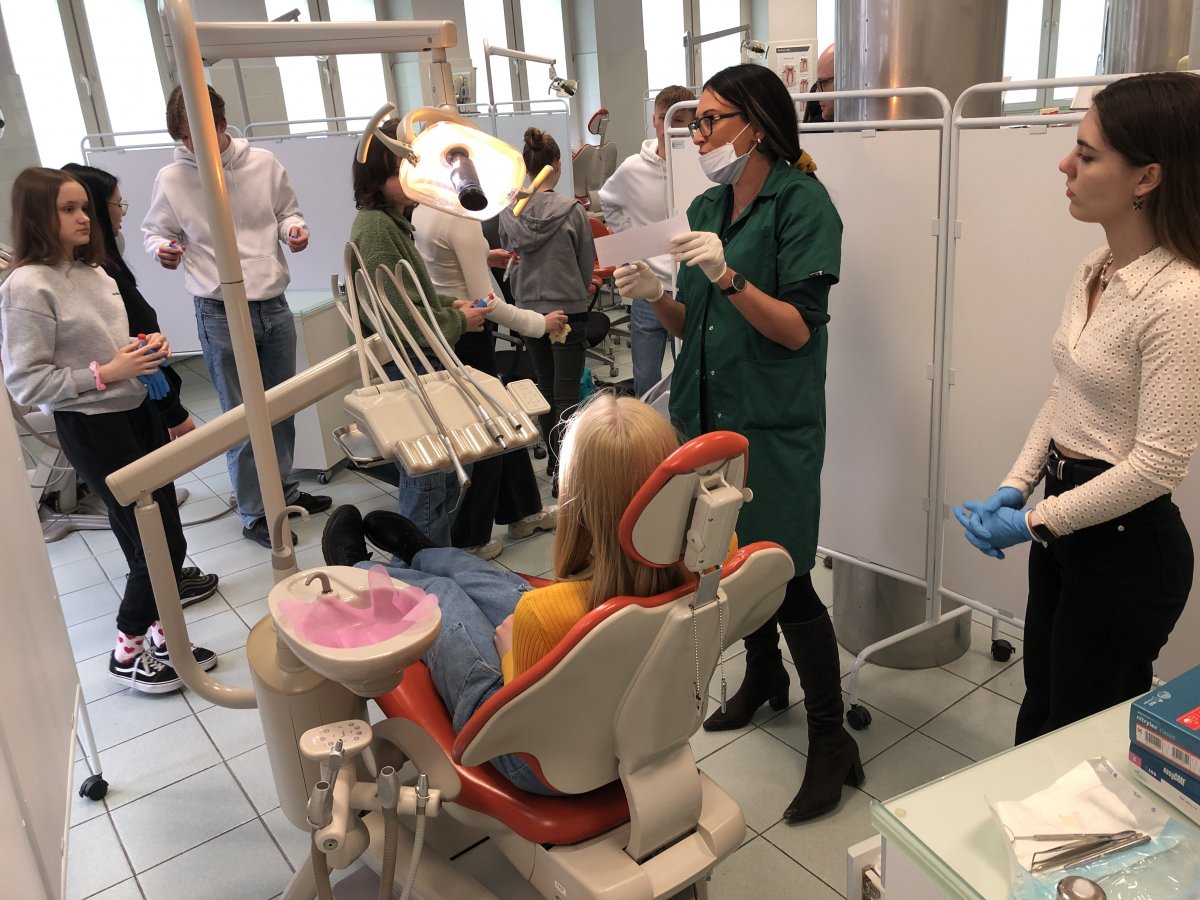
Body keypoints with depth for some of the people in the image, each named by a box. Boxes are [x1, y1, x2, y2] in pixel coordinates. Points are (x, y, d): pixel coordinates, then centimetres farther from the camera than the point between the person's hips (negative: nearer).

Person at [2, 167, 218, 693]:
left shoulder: (92, 271, 8)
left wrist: (147, 347, 1)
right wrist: (106, 373, -21)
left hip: (136, 410, 7)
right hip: (92, 429, -7)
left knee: (160, 539, 11)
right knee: (162, 545, -3)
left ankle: (162, 638, 28)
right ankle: (127, 653, 17)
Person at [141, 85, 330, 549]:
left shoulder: (262, 163, 0)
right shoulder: (171, 179, -5)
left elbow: (286, 210, 14)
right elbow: (154, 230, 7)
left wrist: (294, 228, -8)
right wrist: (162, 248, -15)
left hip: (273, 306, 4)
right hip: (221, 315, -3)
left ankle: (285, 490, 35)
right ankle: (254, 515, 15)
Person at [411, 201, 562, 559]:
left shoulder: (420, 210, 3)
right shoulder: (461, 219, -22)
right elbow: (485, 302, -21)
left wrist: (484, 256, 19)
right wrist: (540, 323, -10)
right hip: (466, 337, -9)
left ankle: (523, 511, 34)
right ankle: (468, 539, 19)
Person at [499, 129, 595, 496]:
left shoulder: (508, 213, -5)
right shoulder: (572, 211, -14)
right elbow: (587, 263, -3)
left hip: (528, 308, 4)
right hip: (568, 309, -4)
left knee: (546, 386, 18)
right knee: (566, 394, 0)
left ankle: (554, 458, 29)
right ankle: (564, 473, -1)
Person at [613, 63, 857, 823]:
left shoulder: (802, 202, -8)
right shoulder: (707, 208, 11)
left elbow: (797, 328, -14)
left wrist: (727, 276, -26)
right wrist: (655, 296, -6)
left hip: (774, 423, -6)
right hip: (709, 410, 7)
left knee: (784, 576, -6)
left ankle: (832, 741, 9)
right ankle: (763, 678, 39)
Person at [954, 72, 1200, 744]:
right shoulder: (1095, 272, 4)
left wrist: (1036, 521, -16)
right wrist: (1015, 488, 2)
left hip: (1126, 545, -8)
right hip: (1065, 524, 8)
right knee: (1040, 708, 23)